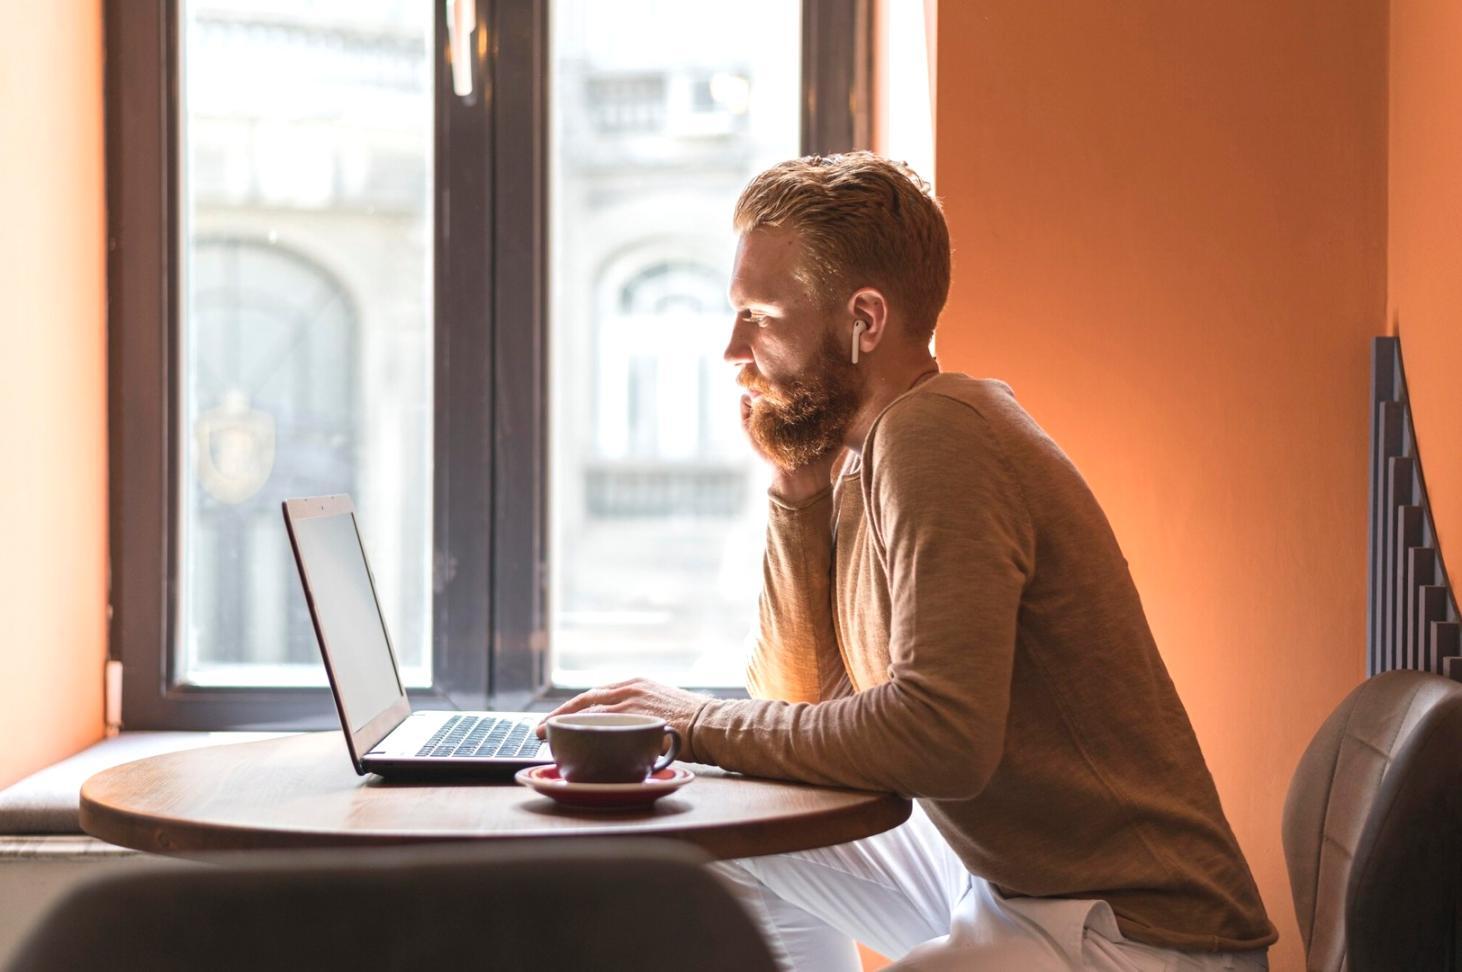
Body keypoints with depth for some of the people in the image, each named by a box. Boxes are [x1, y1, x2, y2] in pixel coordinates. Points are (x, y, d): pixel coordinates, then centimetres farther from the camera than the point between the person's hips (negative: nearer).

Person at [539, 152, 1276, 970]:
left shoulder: (936, 435, -20)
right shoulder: (859, 453, 8)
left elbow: (942, 736, -29)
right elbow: (812, 696, 10)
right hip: (1003, 878, 10)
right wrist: (797, 484, 2)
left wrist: (703, 725, -18)